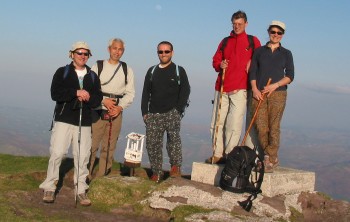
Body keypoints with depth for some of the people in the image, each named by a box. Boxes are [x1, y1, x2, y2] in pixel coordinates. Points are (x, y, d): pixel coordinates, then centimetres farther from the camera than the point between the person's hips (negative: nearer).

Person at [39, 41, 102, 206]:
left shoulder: (93, 76, 14)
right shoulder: (62, 72, 5)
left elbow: (98, 99, 6)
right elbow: (55, 94, -8)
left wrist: (88, 97, -15)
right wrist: (76, 92, -16)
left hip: (84, 122, 3)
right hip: (63, 119, -2)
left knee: (82, 157, 2)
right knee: (56, 153, -7)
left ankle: (81, 190, 12)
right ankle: (49, 188, 6)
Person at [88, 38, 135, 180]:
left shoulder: (127, 70, 10)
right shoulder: (98, 67, 4)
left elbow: (130, 93, 7)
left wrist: (120, 107, -8)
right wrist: (104, 100, -14)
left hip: (116, 113, 2)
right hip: (98, 111, -2)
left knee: (109, 148, 5)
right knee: (91, 145, -7)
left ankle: (102, 178, 13)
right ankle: (86, 177, 1)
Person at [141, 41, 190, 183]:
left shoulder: (179, 71, 6)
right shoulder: (152, 71, 16)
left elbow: (185, 91, -1)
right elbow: (146, 93, 16)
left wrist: (178, 110, -11)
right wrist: (144, 112, 6)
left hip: (172, 112, -4)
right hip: (153, 114, 4)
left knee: (173, 135, -28)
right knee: (152, 143, 2)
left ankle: (176, 165, -19)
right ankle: (157, 172, 14)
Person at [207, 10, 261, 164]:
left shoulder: (253, 41, 10)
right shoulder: (225, 42, 19)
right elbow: (215, 60, 19)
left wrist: (251, 64, -5)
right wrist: (219, 65, -2)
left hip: (240, 89, -4)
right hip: (221, 88, 4)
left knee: (234, 125, -9)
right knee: (216, 123, 2)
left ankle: (229, 155, -3)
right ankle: (218, 154, 9)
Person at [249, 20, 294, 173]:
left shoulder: (286, 53, 12)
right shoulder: (259, 51, 14)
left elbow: (290, 76, 5)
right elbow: (252, 72, 9)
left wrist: (275, 85, -9)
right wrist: (254, 89, -6)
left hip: (277, 93, -1)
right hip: (259, 94, 1)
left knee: (274, 128, -7)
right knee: (261, 128, -4)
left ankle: (270, 161, 0)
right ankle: (272, 158, 10)